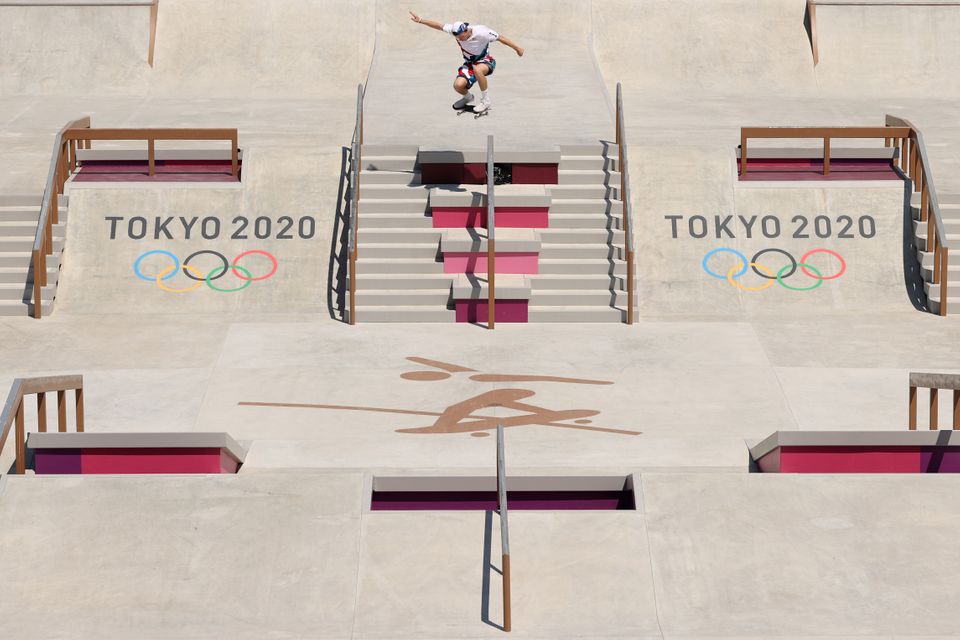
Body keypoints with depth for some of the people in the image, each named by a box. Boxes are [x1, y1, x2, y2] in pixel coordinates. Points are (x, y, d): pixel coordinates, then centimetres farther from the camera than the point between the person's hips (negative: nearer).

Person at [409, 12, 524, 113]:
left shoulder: (481, 32, -29)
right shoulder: (456, 30, -16)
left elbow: (500, 38, -21)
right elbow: (438, 26, -9)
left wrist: (517, 48, -18)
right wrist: (420, 20, -11)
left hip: (485, 61, -5)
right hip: (469, 63, 5)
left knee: (477, 70, -41)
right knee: (458, 85, -18)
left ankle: (485, 101, -23)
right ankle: (468, 97, 21)